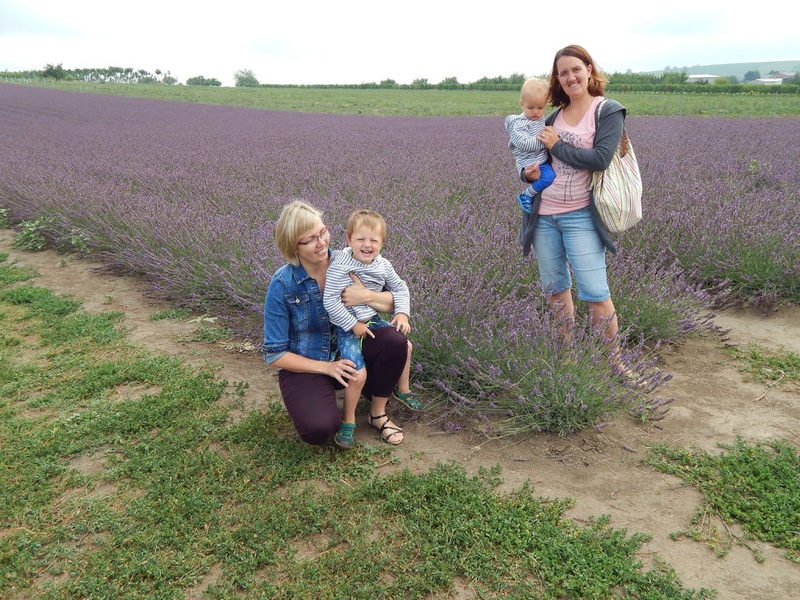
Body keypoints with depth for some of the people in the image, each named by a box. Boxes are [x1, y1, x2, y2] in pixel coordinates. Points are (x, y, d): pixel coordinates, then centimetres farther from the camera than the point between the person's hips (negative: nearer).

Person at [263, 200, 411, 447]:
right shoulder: (282, 284, -18)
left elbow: (393, 303, -7)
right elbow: (274, 354, -12)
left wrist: (368, 296, -29)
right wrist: (326, 367, -18)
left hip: (347, 350, 4)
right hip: (305, 366, -3)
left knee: (395, 341, -24)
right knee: (319, 429, -31)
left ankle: (378, 413, -2)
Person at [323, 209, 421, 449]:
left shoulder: (383, 266, -3)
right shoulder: (340, 266, -24)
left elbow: (400, 288, 12)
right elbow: (330, 301, -25)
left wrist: (402, 313, -3)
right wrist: (353, 324, -20)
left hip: (373, 320, 7)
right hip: (347, 327, -7)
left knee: (405, 344, 14)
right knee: (358, 374, -20)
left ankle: (402, 390, 40)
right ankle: (348, 421, 4)